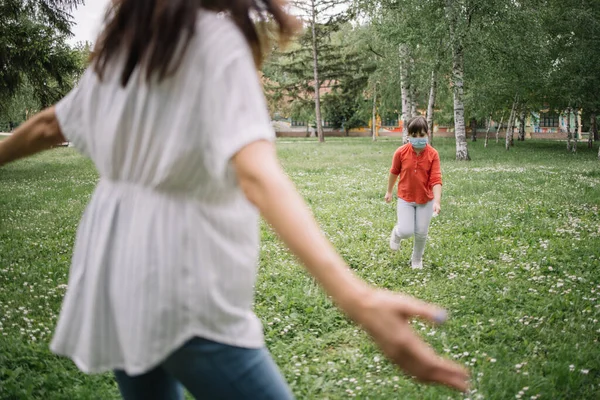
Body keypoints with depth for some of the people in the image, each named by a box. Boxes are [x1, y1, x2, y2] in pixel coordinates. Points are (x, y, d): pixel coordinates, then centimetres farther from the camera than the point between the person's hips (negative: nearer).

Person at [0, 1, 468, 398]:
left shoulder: (124, 40, 9)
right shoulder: (216, 39, -15)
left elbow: (51, 125, 20)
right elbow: (256, 172, -31)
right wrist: (354, 295, -43)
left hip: (116, 264, 9)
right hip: (179, 280, -8)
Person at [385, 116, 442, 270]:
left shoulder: (433, 154, -14)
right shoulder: (401, 152, -13)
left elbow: (436, 180, -18)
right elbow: (394, 172, 3)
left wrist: (437, 201, -29)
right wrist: (389, 191, 14)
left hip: (426, 200, 0)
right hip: (405, 199, 0)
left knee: (421, 233, 8)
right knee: (406, 232, -10)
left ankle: (417, 260, 35)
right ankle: (397, 232, 28)